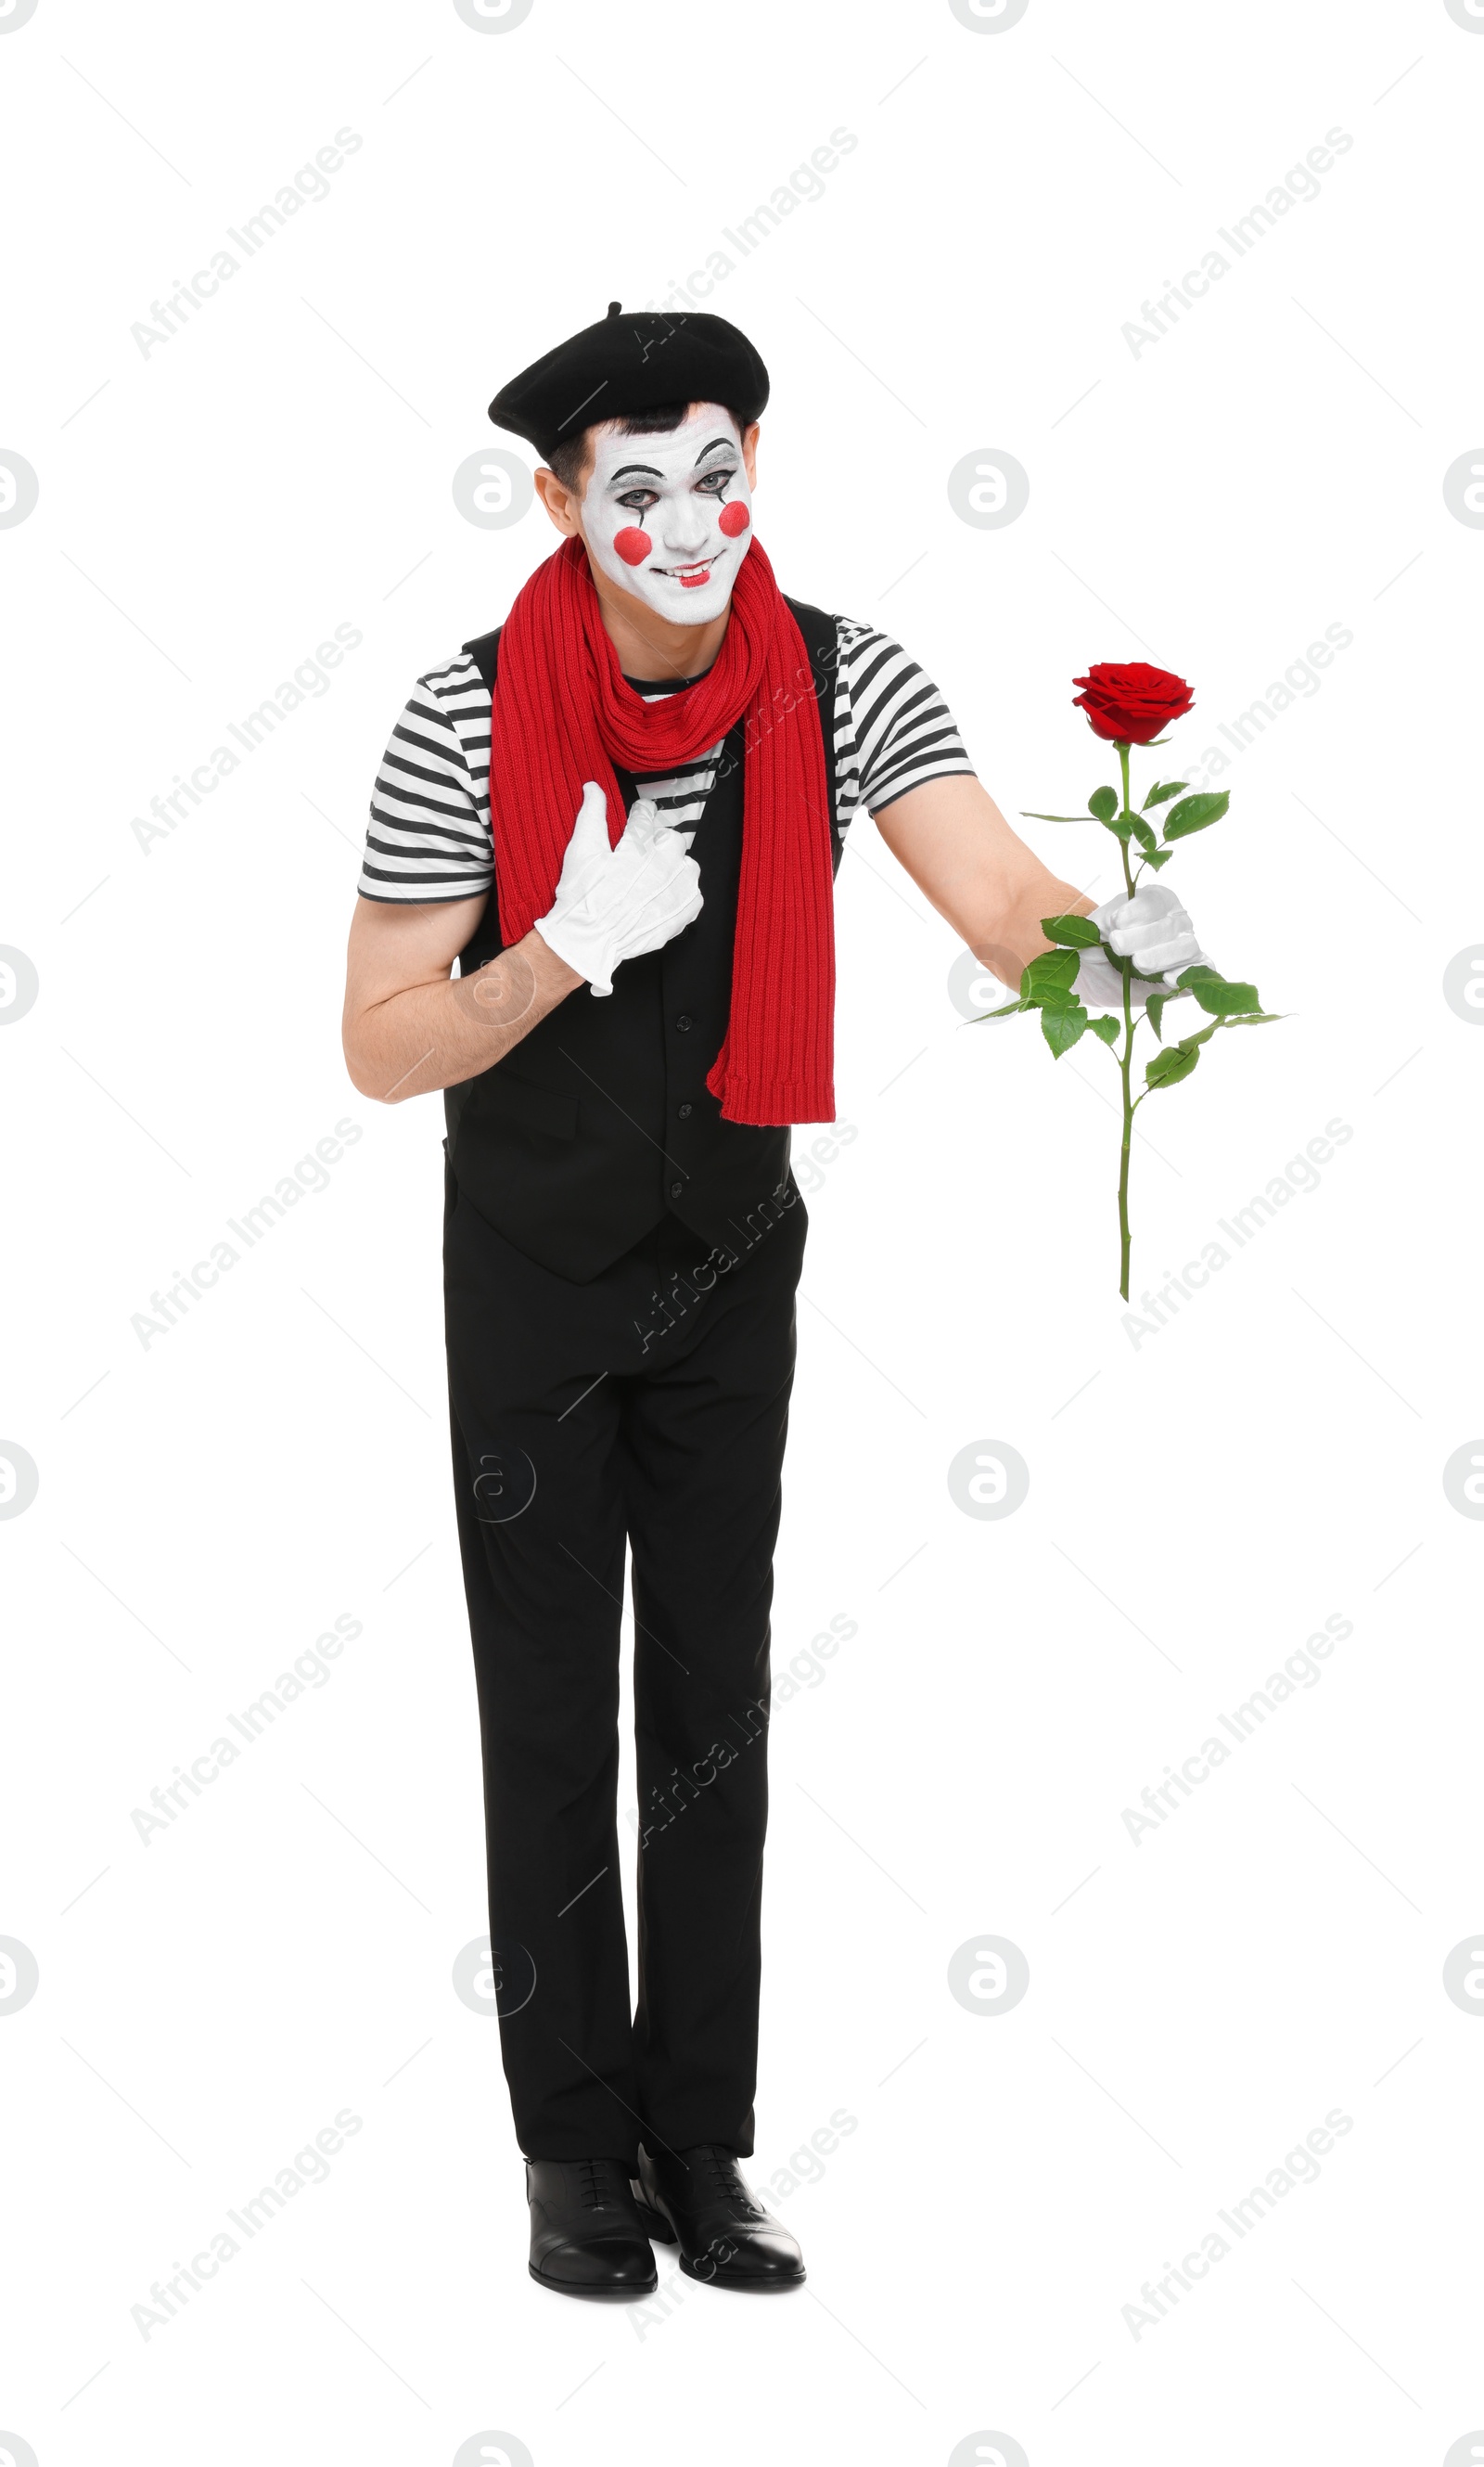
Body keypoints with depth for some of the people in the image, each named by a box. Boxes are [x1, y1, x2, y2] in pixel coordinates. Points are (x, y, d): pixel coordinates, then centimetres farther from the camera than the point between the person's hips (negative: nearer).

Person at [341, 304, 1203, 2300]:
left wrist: (1120, 940, -48)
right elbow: (382, 1052, -18)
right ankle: (576, 2154, 17)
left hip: (733, 1256, 2)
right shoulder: (468, 718, -21)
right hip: (532, 1269, -2)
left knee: (717, 1710, 7)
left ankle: (701, 2149, 18)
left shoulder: (844, 683, -15)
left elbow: (1008, 906, -25)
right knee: (552, 1713, 4)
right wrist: (569, 947, -35)